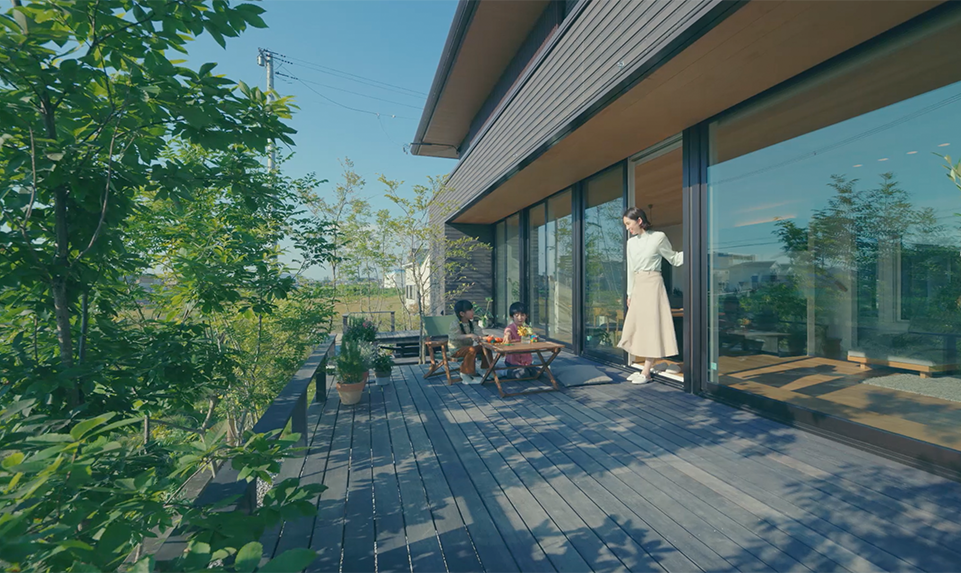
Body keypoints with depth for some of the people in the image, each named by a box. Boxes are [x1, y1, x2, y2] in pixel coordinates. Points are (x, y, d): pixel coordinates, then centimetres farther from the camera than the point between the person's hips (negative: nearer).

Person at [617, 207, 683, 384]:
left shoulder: (658, 237, -5)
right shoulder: (631, 242, 10)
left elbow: (675, 259, 2)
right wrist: (629, 293, 15)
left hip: (652, 285, -6)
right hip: (638, 287, 6)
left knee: (652, 327, -3)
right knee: (638, 327, 7)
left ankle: (646, 372, 1)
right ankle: (645, 368, 16)